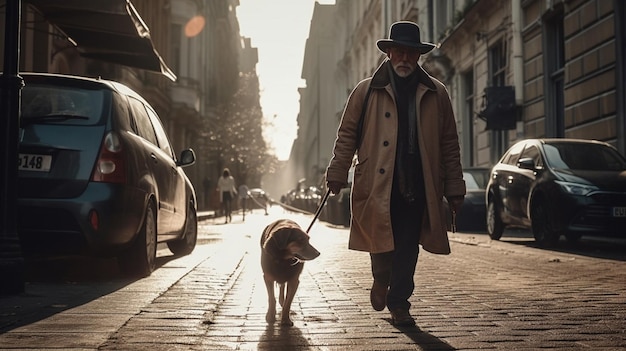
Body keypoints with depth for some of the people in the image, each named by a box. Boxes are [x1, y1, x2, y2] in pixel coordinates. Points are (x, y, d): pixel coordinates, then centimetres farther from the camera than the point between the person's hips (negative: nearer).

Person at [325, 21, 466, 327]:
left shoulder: (436, 94, 11)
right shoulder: (366, 91, 7)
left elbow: (449, 144, 11)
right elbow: (347, 135, 8)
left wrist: (454, 188, 7)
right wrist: (337, 174, 0)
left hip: (419, 186, 1)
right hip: (377, 184, -1)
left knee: (408, 248, 1)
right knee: (380, 240, -3)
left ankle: (398, 303, 16)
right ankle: (381, 280, 29)